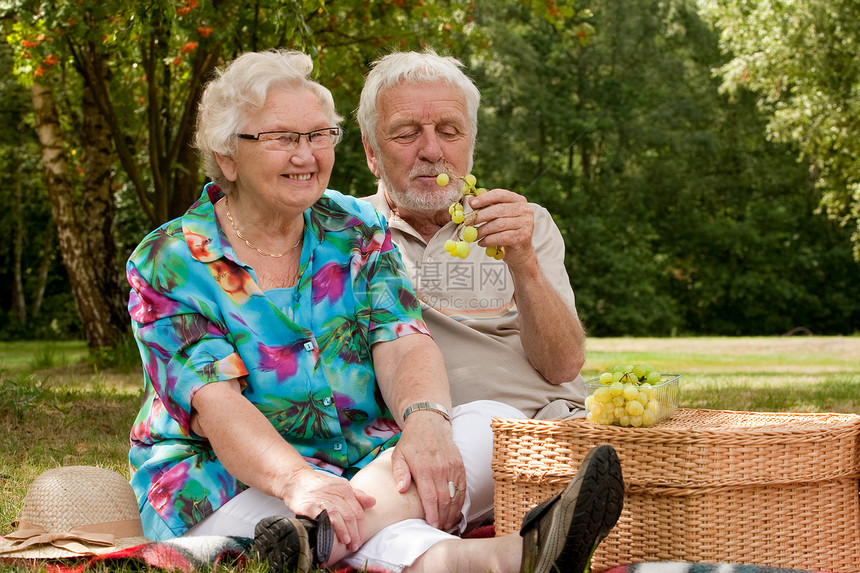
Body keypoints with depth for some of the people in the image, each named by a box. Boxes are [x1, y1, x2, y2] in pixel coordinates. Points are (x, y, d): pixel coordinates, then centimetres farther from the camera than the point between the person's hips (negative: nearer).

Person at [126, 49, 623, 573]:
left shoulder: (357, 230, 10)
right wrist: (297, 480, -38)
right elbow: (214, 403, -17)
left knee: (494, 422, -23)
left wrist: (425, 420, -31)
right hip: (228, 480, -4)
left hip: (368, 459, 5)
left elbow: (403, 343, -5)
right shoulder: (168, 262, -4)